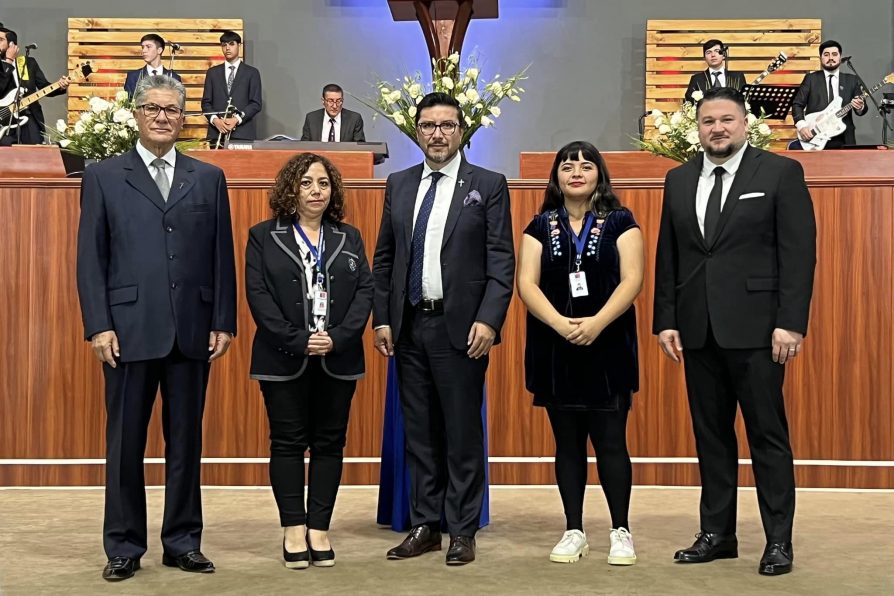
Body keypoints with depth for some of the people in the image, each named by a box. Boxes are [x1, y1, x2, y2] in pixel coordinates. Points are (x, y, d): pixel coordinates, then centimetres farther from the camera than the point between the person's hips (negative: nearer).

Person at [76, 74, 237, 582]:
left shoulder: (209, 178, 11)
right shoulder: (103, 177, 6)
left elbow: (222, 256, 8)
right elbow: (90, 259, 2)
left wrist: (224, 323, 2)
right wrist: (98, 326, -7)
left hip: (192, 330, 2)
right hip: (130, 330, -2)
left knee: (186, 440, 8)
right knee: (125, 442, 5)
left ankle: (183, 542, 19)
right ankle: (124, 547, 16)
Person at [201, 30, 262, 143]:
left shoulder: (252, 73, 8)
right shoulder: (212, 72, 16)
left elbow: (256, 104, 2)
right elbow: (206, 102, 12)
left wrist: (237, 119, -12)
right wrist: (215, 120, -8)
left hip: (243, 133, -2)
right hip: (217, 133, 2)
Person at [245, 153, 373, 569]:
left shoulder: (349, 238, 11)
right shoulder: (264, 237, 2)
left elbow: (365, 292, 2)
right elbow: (258, 296, -7)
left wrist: (338, 338, -14)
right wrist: (298, 342, -16)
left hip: (338, 360, 3)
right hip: (284, 360, -2)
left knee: (329, 443, 5)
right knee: (288, 443, 2)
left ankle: (319, 529, 11)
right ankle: (294, 530, 10)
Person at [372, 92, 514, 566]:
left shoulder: (488, 185, 0)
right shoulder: (398, 185, 12)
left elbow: (501, 262, -5)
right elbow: (383, 259, 13)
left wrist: (488, 320, -14)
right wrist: (381, 319, 5)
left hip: (461, 328, -4)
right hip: (408, 327, 4)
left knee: (463, 433, 2)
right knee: (419, 432, 10)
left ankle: (462, 532, 11)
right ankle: (424, 526, 20)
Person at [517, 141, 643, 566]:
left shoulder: (620, 222, 3)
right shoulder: (540, 226, 8)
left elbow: (632, 279, -7)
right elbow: (526, 283, -2)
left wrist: (597, 322, -21)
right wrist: (561, 323, -17)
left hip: (608, 347, -2)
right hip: (555, 349, 2)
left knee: (611, 442, -1)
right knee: (567, 443, 8)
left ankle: (620, 531, 10)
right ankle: (574, 532, 16)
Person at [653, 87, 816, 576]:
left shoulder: (780, 173, 0)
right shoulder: (678, 180, 13)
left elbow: (799, 253, -5)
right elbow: (667, 257, 13)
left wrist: (790, 322, -12)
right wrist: (666, 321, 6)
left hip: (755, 328, -4)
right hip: (698, 330, 5)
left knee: (768, 435, 0)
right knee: (711, 435, 10)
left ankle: (778, 540, 10)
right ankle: (717, 533, 20)